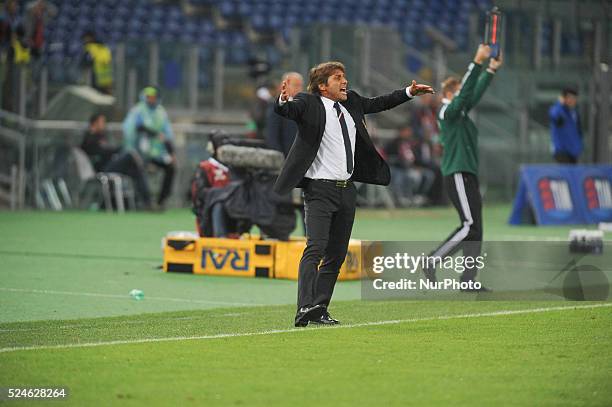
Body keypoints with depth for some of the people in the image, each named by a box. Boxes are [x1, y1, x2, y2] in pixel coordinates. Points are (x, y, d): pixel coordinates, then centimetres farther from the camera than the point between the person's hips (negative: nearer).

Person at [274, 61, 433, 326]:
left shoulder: (351, 103, 13)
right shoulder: (309, 104, -7)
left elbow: (376, 104, 29)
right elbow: (287, 111, -24)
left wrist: (409, 93, 28)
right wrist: (283, 101, -47)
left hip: (346, 190, 8)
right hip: (320, 189, -8)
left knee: (337, 254, 8)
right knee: (315, 248, -19)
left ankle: (319, 311, 14)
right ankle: (305, 309, -26)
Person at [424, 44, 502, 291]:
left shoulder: (461, 112, 18)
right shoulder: (447, 111, -8)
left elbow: (476, 92, 22)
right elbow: (466, 91, -19)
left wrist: (492, 69, 14)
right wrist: (478, 61, -21)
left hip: (469, 176, 10)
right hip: (457, 175, -10)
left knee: (475, 230, 6)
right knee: (469, 226, -16)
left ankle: (468, 280, 5)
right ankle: (432, 261, -12)